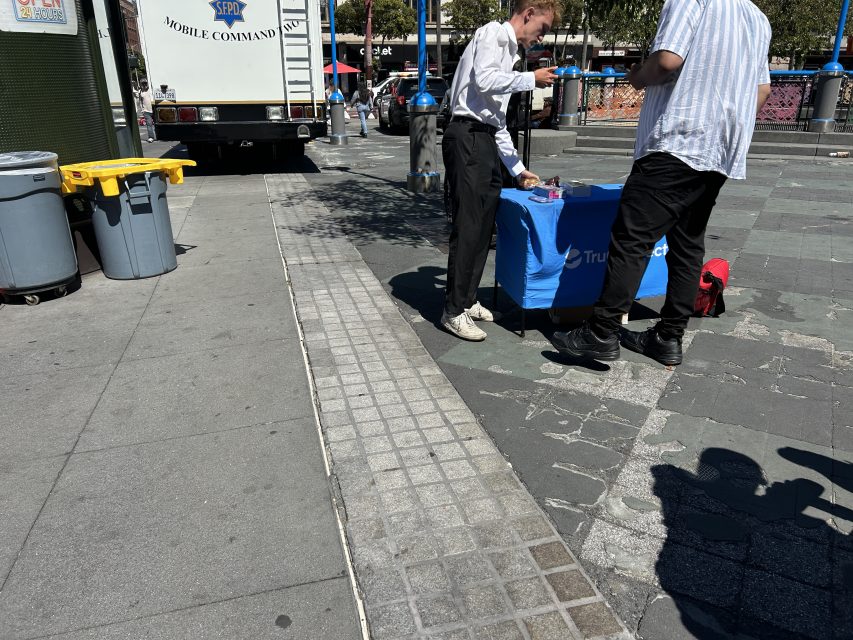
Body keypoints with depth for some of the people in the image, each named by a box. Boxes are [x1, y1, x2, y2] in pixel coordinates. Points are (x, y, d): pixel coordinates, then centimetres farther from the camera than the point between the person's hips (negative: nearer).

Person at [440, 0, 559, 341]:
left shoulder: (508, 51, 29)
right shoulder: (494, 32, 2)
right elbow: (484, 80, -18)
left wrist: (517, 168, 23)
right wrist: (532, 79, -6)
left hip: (485, 141, 10)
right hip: (467, 137, -10)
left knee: (484, 225, 10)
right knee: (468, 227, -10)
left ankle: (467, 300, 20)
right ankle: (454, 312, -3)